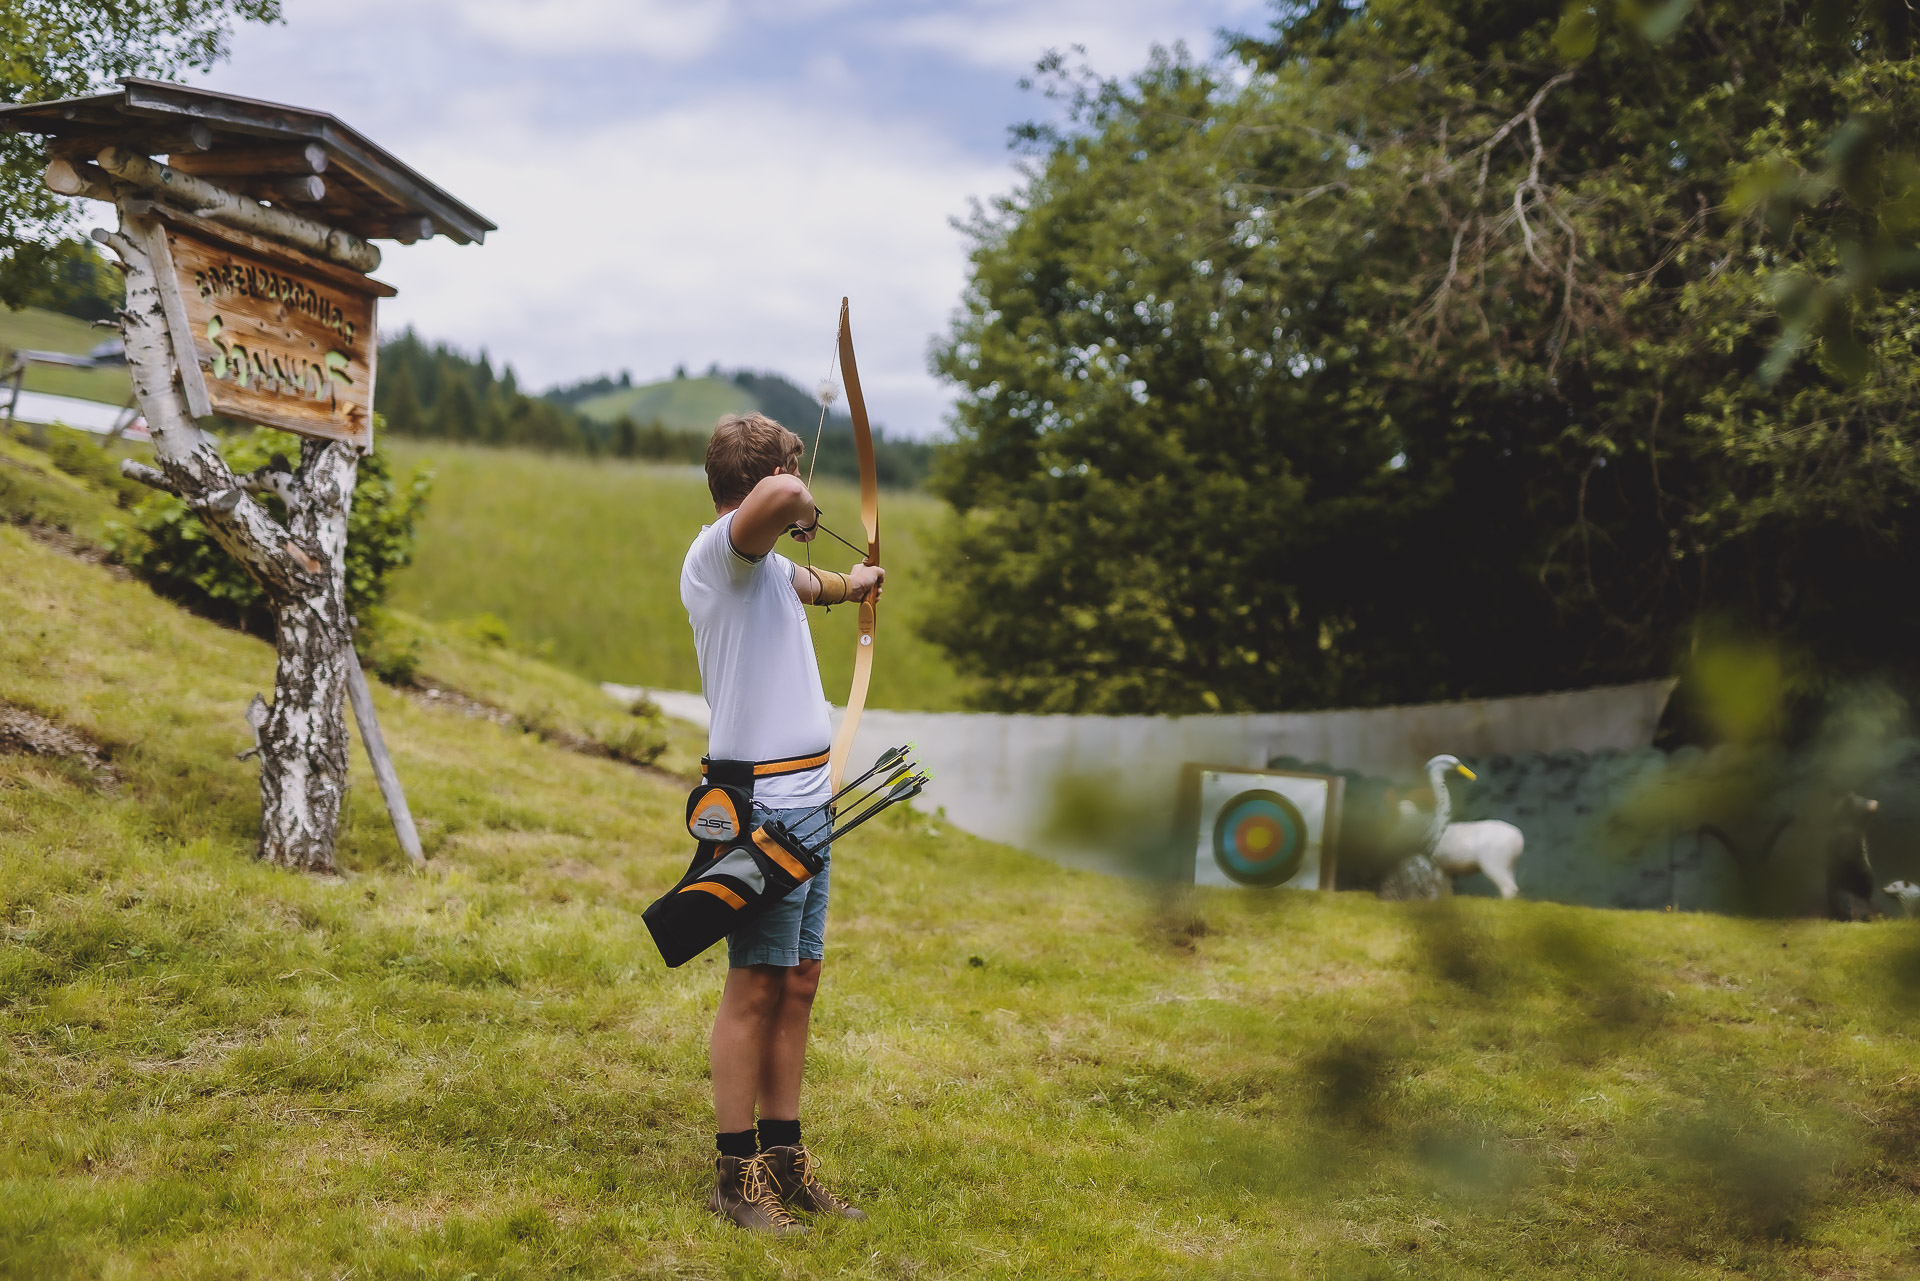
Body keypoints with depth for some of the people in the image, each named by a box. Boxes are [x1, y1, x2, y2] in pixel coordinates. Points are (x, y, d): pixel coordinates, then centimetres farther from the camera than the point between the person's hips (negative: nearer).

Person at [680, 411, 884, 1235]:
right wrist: (801, 509, -11)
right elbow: (777, 497, -35)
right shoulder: (719, 550, -13)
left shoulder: (766, 565, 18)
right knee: (755, 989, -4)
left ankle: (785, 1160, 20)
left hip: (805, 802, 10)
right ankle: (737, 1175, 4)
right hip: (762, 804, -10)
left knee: (797, 984, 12)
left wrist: (848, 583, 64)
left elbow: (801, 580, 44)